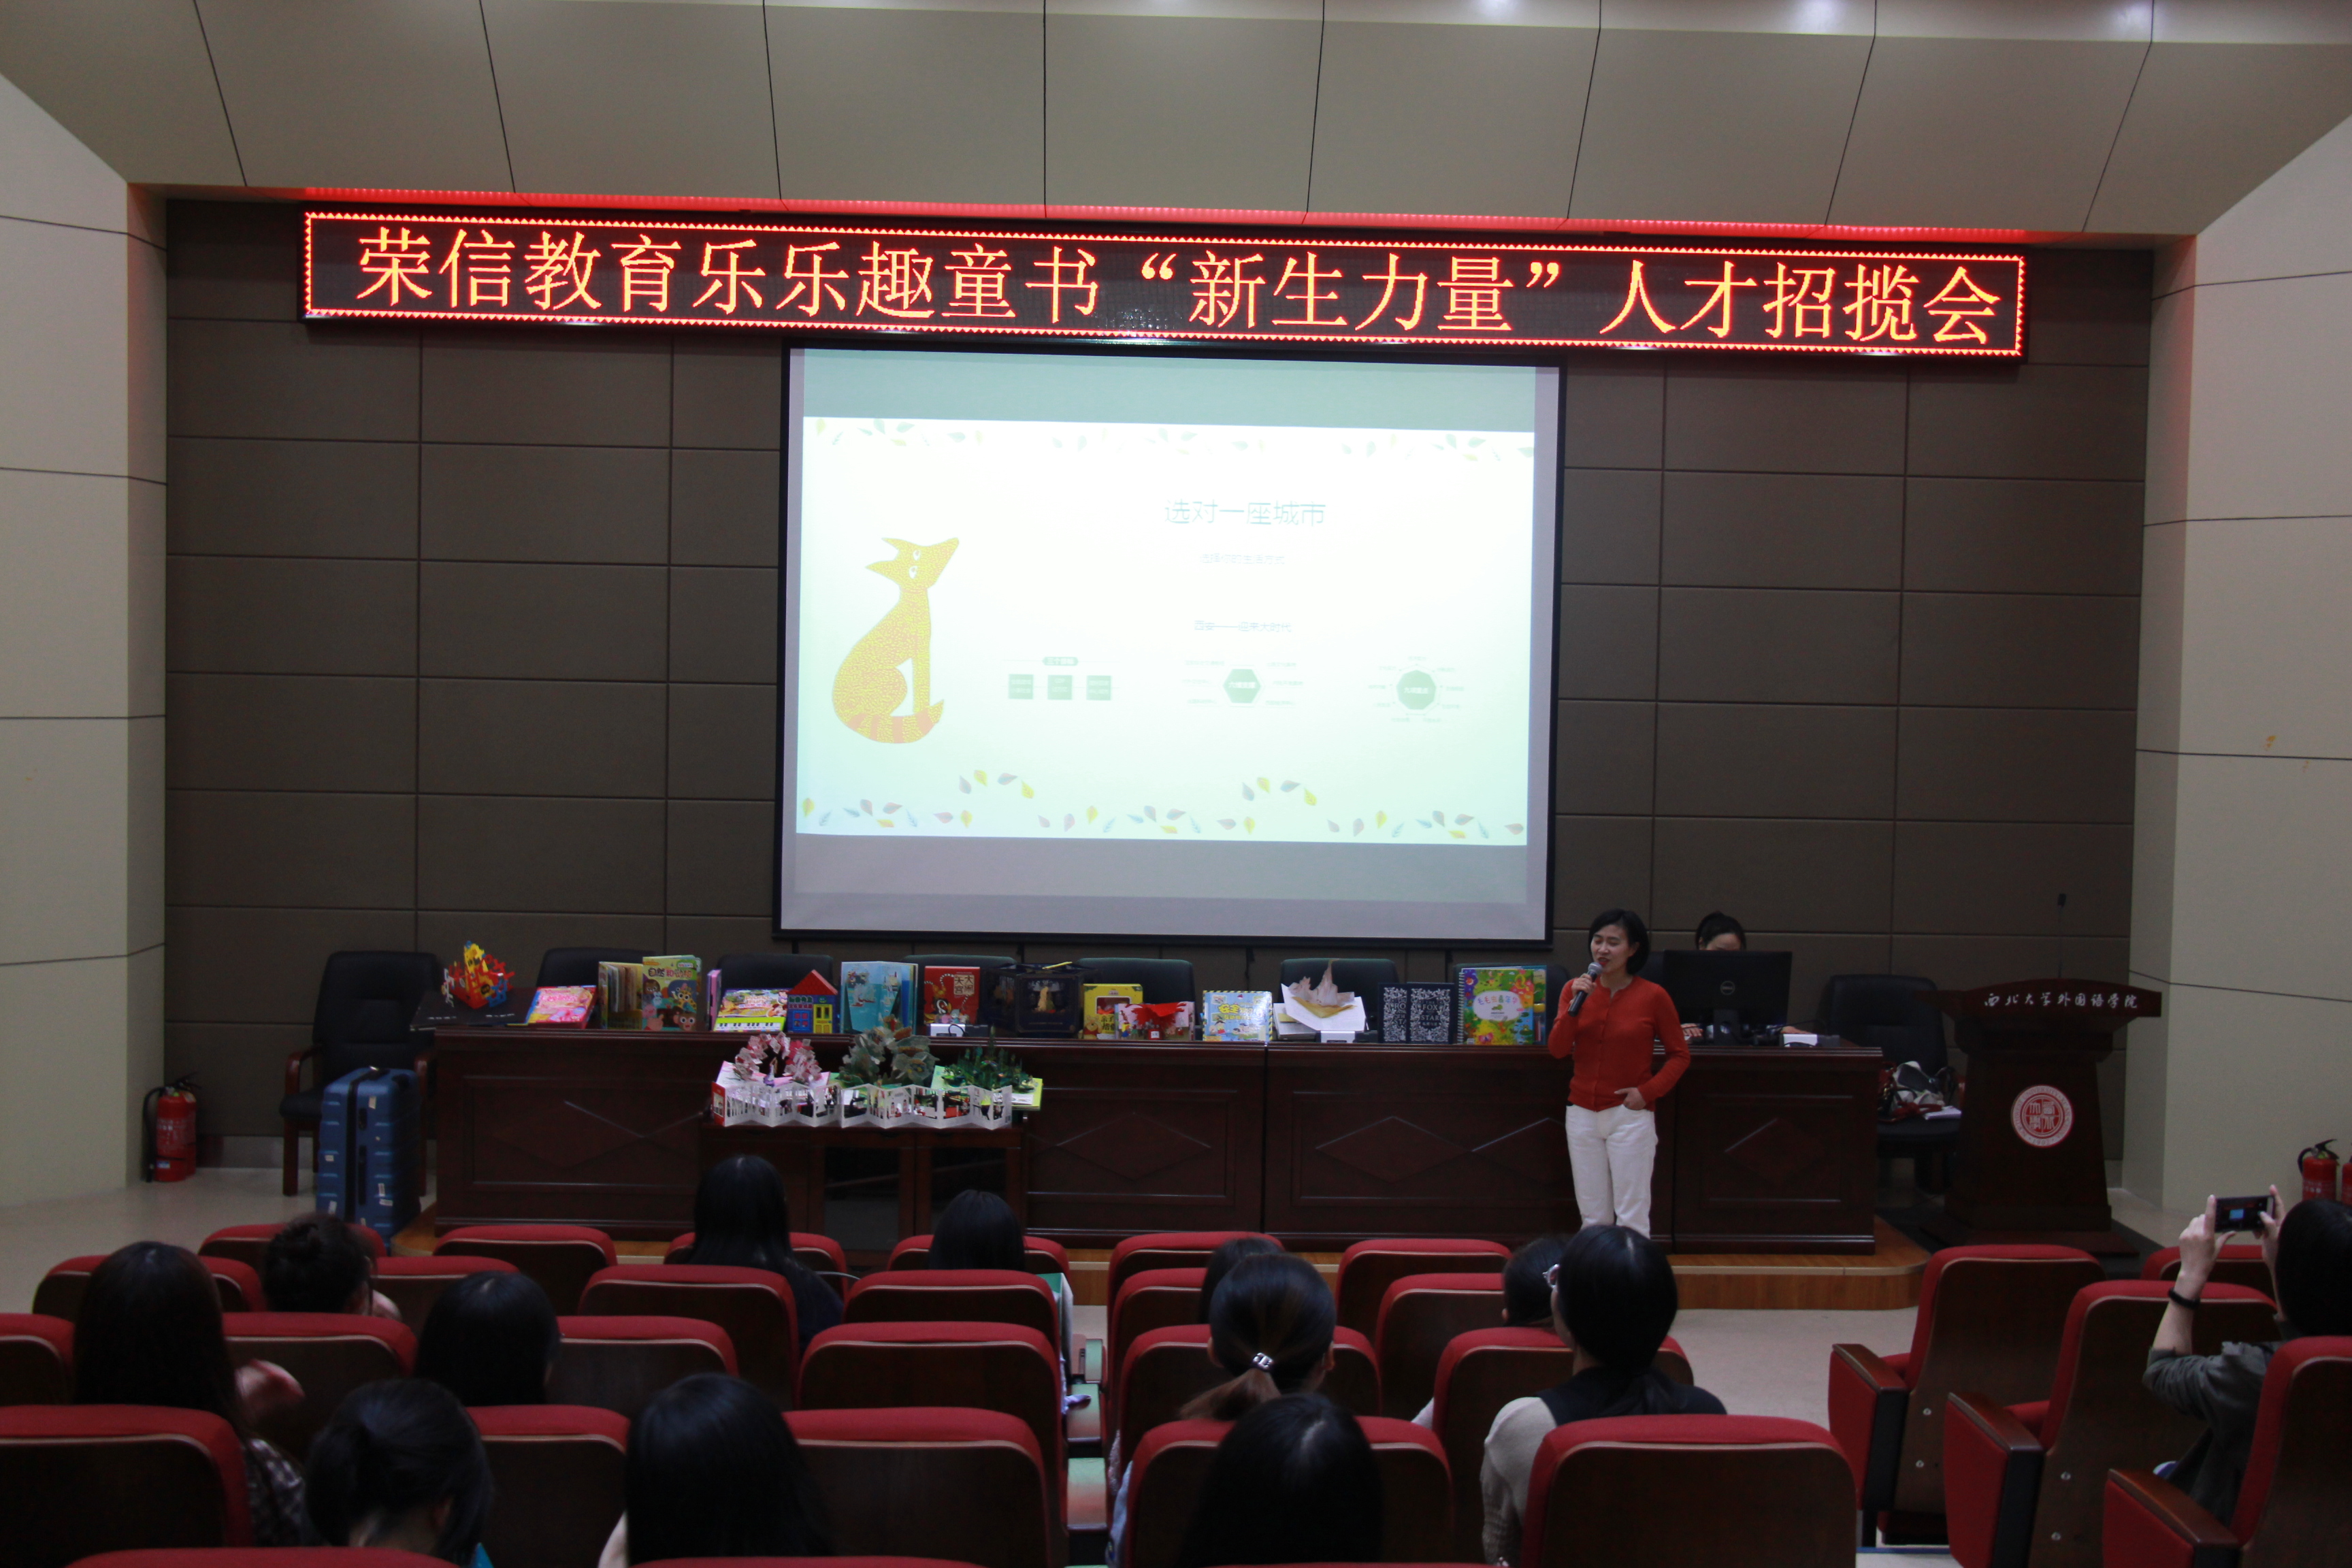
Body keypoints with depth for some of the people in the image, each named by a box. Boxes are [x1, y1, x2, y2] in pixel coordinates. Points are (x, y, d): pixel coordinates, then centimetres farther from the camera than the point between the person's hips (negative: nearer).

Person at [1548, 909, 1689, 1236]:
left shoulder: (1653, 996, -6)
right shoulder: (1576, 988, 4)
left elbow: (1680, 1054, 1)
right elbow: (1558, 1049, -4)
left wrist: (1648, 1091, -11)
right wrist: (1576, 1004, -16)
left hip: (1630, 1115, -3)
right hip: (1583, 1113, 4)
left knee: (1632, 1218, -3)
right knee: (1593, 1217, 9)